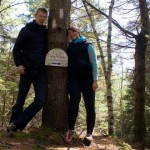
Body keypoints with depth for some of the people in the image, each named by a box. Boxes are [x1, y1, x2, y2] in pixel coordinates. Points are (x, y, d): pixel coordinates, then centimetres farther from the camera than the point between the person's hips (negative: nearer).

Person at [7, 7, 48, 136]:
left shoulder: (47, 33, 13)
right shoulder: (26, 30, 3)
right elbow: (16, 49, 1)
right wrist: (18, 64, -12)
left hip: (41, 72, 3)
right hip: (27, 70, -3)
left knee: (40, 101, -12)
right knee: (21, 100, 3)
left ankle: (16, 124, -7)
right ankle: (12, 125, 16)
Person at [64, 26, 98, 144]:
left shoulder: (87, 46, 9)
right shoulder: (69, 48, 19)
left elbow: (94, 63, 2)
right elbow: (67, 63, 18)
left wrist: (95, 80, -9)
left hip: (87, 78, -1)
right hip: (73, 78, 1)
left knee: (89, 105, -4)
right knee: (74, 99, -23)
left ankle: (89, 133, 3)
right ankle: (70, 130, -15)